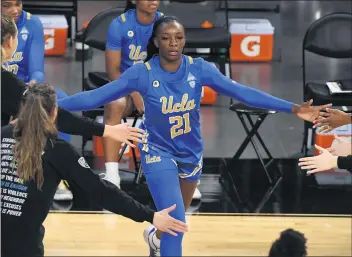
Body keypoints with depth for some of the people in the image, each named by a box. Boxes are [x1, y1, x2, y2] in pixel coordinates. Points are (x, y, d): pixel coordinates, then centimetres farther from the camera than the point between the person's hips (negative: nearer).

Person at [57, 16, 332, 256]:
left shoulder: (199, 69, -17)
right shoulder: (142, 73, -22)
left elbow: (242, 92, -19)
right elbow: (97, 96, -21)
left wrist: (293, 108, -24)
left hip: (191, 153, 4)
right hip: (158, 152, -4)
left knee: (176, 219, 24)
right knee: (175, 222, -19)